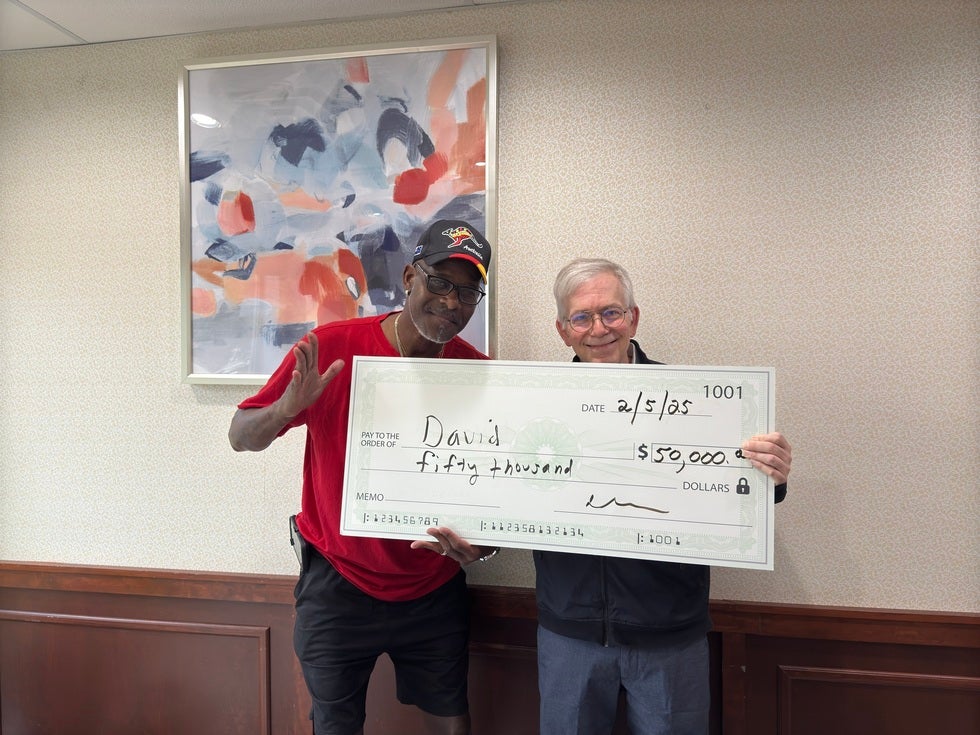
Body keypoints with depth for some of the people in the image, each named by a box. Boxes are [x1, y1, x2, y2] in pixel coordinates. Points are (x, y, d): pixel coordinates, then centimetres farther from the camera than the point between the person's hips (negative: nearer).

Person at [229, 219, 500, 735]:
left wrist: (481, 542, -21)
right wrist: (288, 407, -28)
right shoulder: (331, 348, -15)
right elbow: (241, 438, -8)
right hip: (338, 586, -1)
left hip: (435, 590, 2)